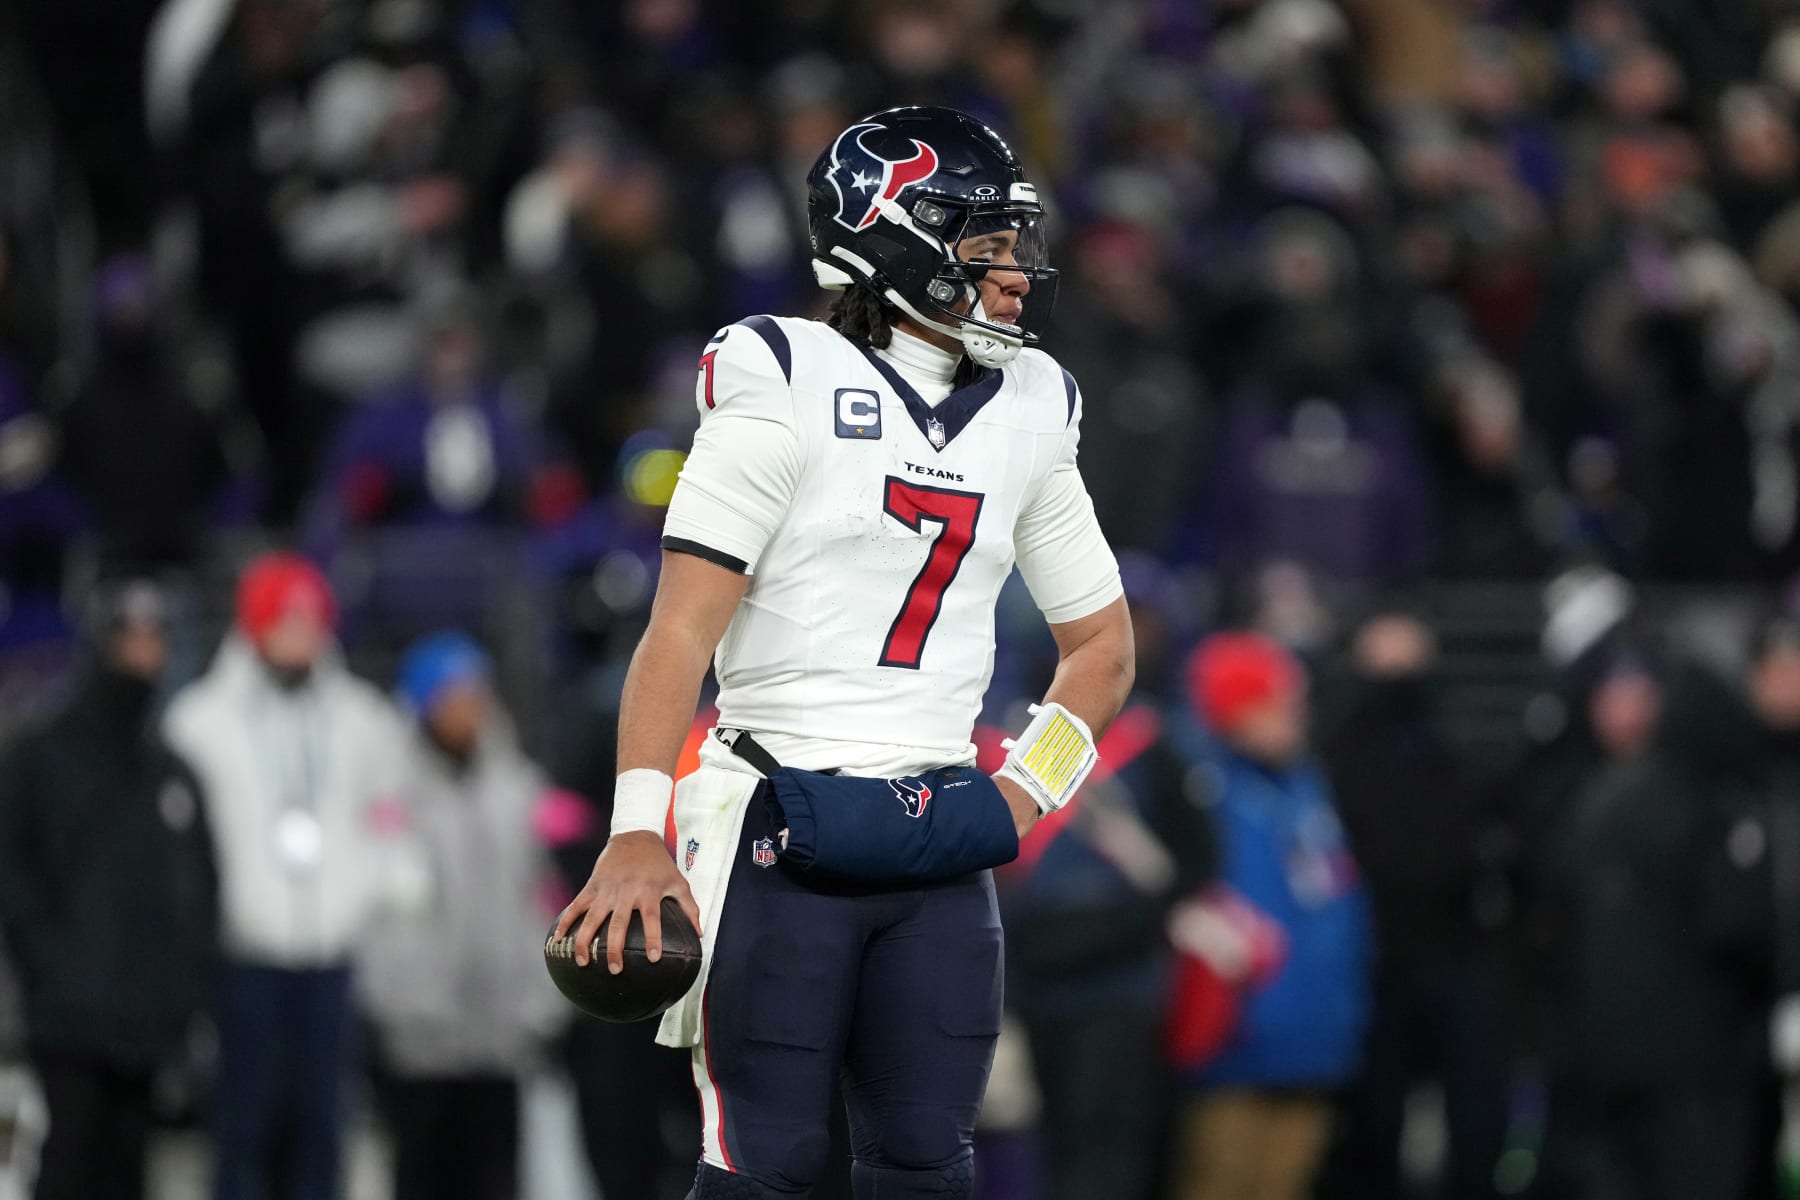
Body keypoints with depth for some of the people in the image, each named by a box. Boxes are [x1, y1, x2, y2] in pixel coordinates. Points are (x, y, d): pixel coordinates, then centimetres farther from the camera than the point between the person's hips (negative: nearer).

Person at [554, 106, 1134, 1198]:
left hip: (938, 848, 5)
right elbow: (684, 624, -11)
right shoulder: (789, 386, -7)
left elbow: (1103, 647, 22)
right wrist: (637, 835, -20)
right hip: (777, 834, -5)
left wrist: (1024, 791, 6)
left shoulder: (1028, 414, 11)